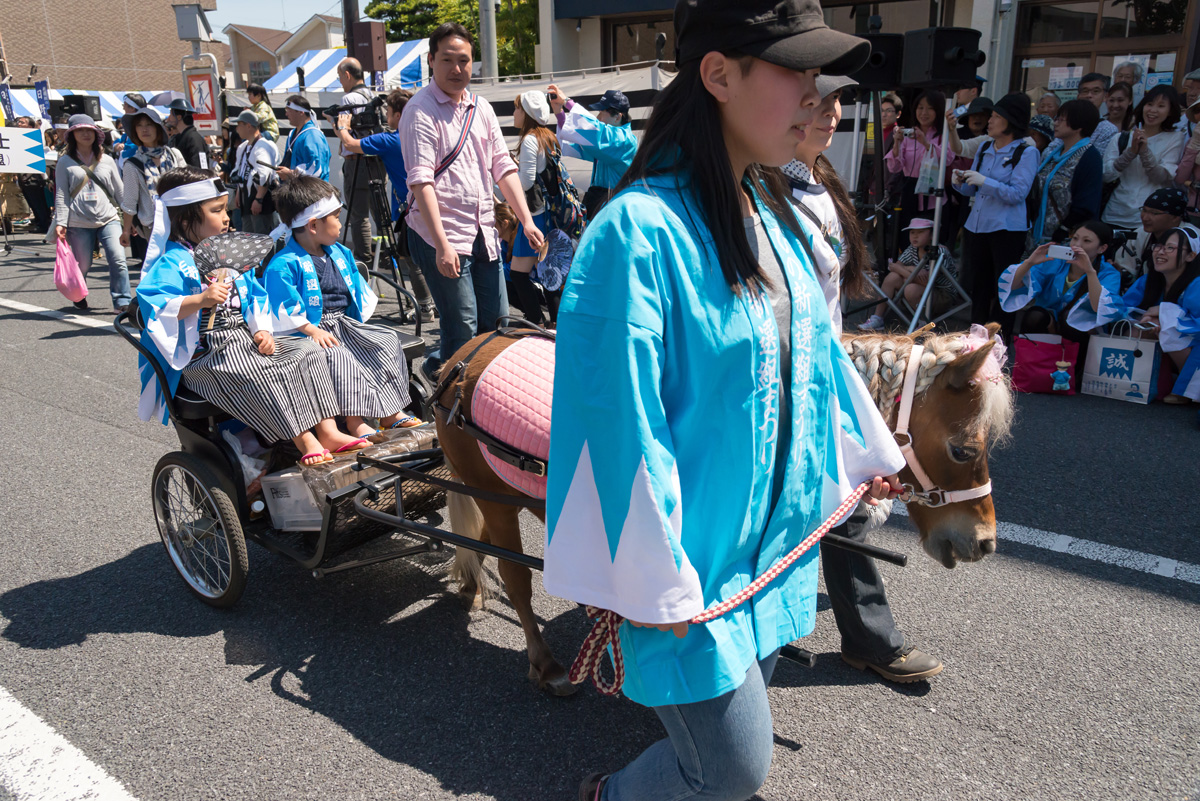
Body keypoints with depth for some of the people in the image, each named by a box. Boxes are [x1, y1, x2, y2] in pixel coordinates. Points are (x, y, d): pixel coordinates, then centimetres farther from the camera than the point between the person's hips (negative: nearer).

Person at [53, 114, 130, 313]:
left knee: (118, 260, -17)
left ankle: (122, 302, -12)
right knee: (82, 264, 6)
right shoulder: (65, 162, 7)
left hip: (109, 219, 1)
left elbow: (120, 191, 14)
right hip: (79, 223, -1)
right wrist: (60, 222, -5)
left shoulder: (107, 161, 13)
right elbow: (61, 195, 3)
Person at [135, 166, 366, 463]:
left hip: (246, 338, 8)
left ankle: (327, 431, -18)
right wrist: (200, 300, -31)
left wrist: (262, 331, 3)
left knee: (307, 352, -9)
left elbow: (255, 297, 20)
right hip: (207, 353, -8)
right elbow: (154, 307, -20)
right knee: (262, 375, -34)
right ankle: (305, 442, -32)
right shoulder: (173, 263, -6)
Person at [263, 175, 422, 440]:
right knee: (338, 357, -33)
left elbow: (358, 291, 21)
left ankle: (390, 412, -4)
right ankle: (355, 421, -28)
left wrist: (357, 323, 9)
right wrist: (313, 331, -23)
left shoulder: (340, 254, 14)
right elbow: (286, 312, -17)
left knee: (387, 341, -7)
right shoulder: (283, 265, -12)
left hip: (345, 324, 8)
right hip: (311, 331, -7)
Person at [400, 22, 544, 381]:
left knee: (497, 319, 12)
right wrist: (442, 244, -25)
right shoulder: (420, 111, -9)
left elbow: (503, 165, 14)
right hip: (441, 235, -7)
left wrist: (527, 220, 5)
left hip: (483, 231, 7)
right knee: (463, 330, -6)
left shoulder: (482, 108, 13)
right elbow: (421, 181, -17)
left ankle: (437, 367, 32)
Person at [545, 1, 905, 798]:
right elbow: (623, 424, -23)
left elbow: (815, 341, 15)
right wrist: (655, 584, -18)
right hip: (691, 555, -8)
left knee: (744, 700, 22)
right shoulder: (642, 231, -24)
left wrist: (871, 451, 25)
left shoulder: (772, 213, 3)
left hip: (772, 532, 8)